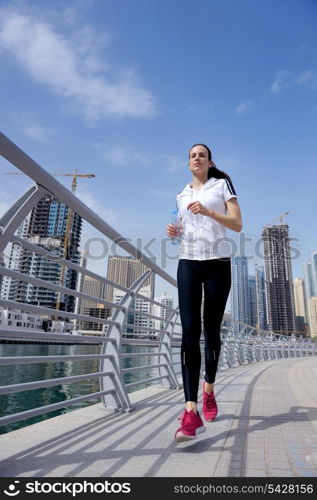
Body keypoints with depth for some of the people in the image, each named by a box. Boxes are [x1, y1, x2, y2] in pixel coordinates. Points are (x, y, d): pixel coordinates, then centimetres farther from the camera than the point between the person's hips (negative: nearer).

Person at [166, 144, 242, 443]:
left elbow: (237, 224, -1)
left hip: (217, 262, -2)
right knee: (189, 331, -13)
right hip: (188, 263, 2)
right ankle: (191, 412, -16)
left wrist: (208, 211, -15)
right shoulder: (181, 196, 20)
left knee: (211, 330, 5)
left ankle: (209, 388, 31)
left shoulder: (222, 185, 10)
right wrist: (174, 233, 4)